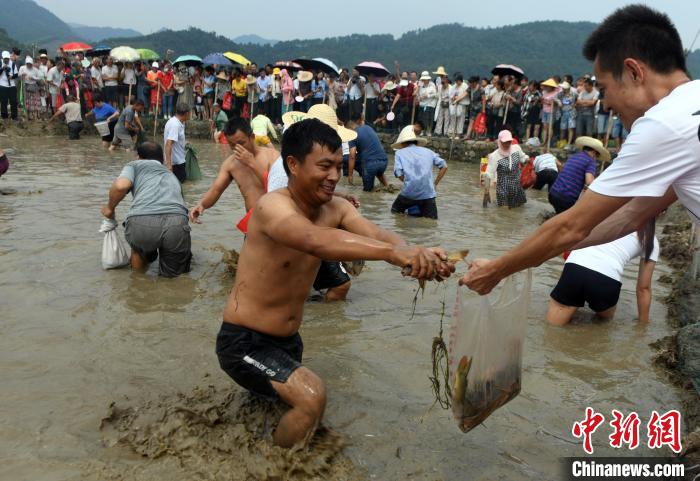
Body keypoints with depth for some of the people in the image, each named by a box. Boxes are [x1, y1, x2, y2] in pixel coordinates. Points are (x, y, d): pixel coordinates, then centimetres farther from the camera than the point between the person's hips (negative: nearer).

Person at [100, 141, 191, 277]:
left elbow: (120, 186, 3)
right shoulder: (172, 176, 38)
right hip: (176, 223, 2)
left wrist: (110, 208, 22)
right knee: (172, 274, 23)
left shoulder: (135, 165, 25)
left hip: (141, 222, -2)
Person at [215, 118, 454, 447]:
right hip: (244, 342, -8)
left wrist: (415, 254, -46)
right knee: (311, 396, -27)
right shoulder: (273, 206, -26)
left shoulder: (336, 209, -5)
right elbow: (314, 240, -47)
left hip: (288, 341, 8)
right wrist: (392, 252, -59)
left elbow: (376, 234, -24)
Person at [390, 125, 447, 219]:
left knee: (395, 210, 24)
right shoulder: (428, 151, 16)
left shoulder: (400, 153, 8)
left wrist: (408, 182, 10)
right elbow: (444, 166, 12)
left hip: (409, 192, -1)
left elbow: (399, 173, -6)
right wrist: (435, 184, 15)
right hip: (428, 193, 1)